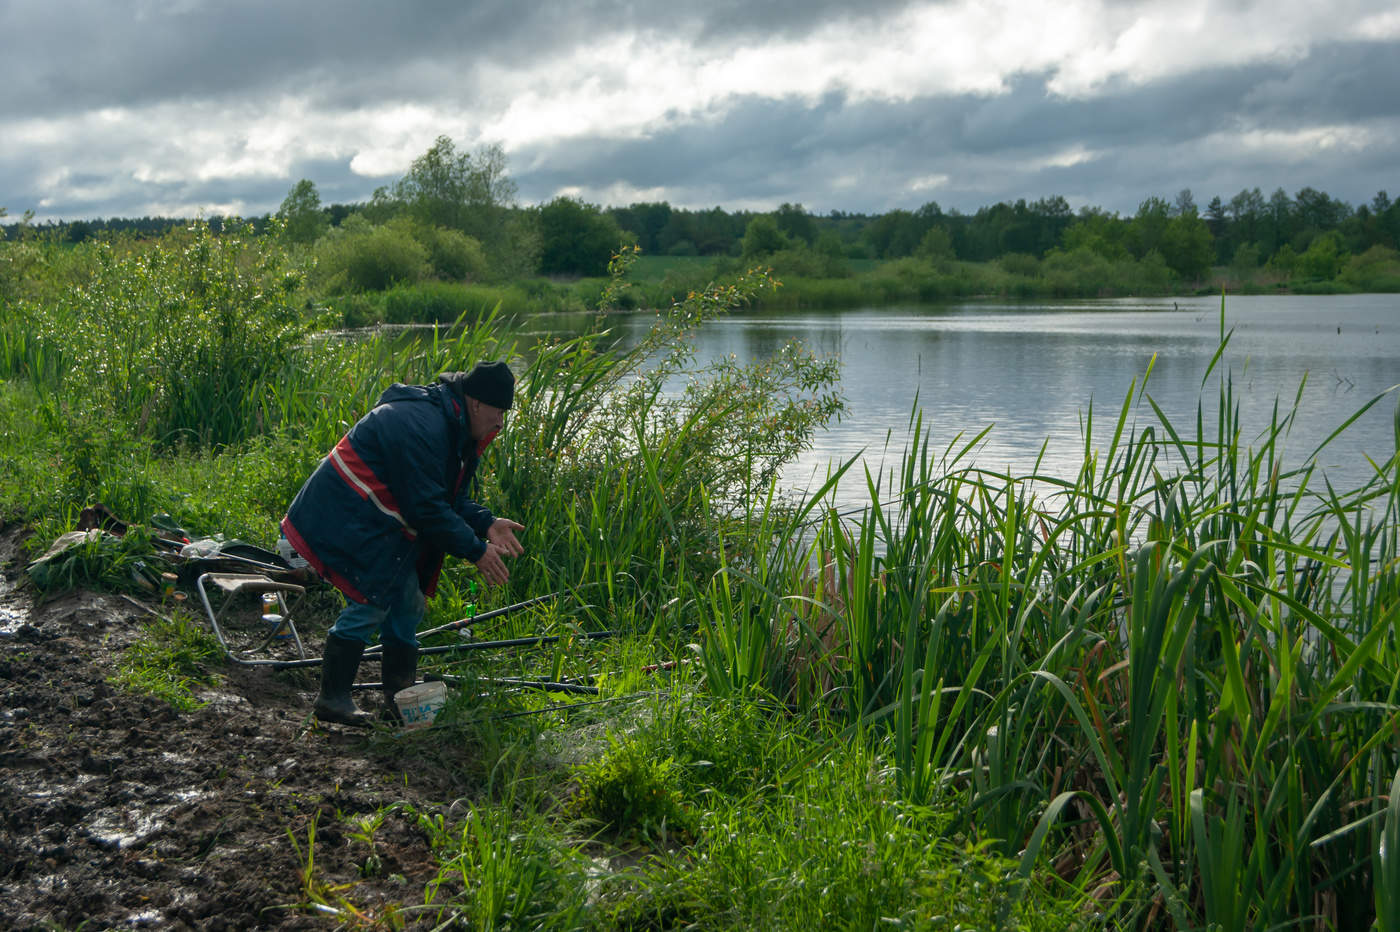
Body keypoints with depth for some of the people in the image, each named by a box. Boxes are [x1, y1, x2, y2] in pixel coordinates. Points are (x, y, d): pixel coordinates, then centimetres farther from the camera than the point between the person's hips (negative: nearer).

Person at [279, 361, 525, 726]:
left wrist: (486, 524, -6)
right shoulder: (420, 425, -26)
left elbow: (452, 497, 12)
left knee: (409, 601, 12)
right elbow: (427, 507, -28)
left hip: (382, 528, 11)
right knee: (371, 603, -12)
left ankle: (400, 695, 22)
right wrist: (475, 550, -22)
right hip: (347, 521, -11)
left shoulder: (454, 431, 8)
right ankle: (332, 699, 0)